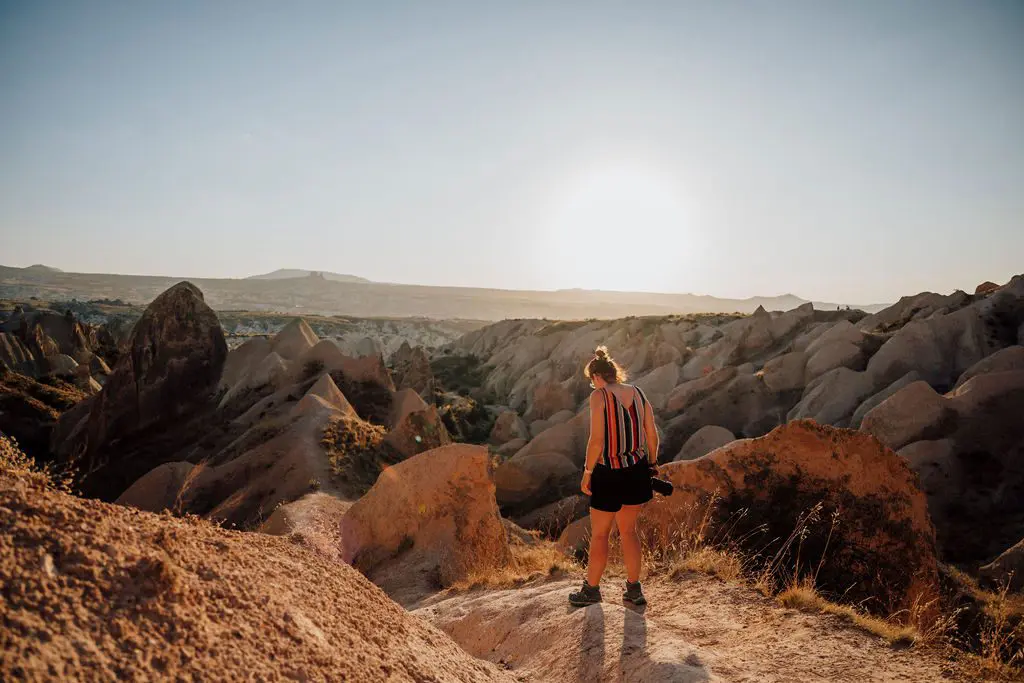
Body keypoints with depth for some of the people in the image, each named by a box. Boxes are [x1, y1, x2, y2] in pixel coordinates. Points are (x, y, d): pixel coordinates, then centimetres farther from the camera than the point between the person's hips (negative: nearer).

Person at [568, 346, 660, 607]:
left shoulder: (599, 396, -15)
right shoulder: (638, 393, 2)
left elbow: (596, 440, -18)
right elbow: (652, 436, 6)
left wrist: (587, 472, -8)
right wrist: (652, 464, 20)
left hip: (609, 475, -6)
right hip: (637, 471, 6)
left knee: (599, 535, 11)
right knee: (628, 531, 20)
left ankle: (591, 589, 26)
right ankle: (634, 589, 28)